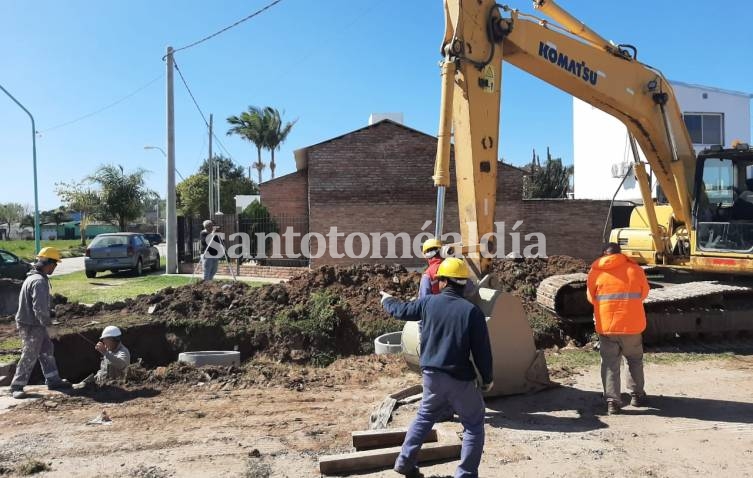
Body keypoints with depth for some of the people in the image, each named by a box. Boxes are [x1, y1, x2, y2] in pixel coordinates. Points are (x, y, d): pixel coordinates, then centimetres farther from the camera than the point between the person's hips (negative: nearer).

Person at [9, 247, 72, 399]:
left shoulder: (34, 277, 10)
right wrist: (46, 321, -12)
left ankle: (53, 380, 25)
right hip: (31, 326, -10)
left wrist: (49, 311, 9)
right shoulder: (39, 281, -23)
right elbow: (39, 308, -26)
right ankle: (17, 386, 10)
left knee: (47, 351, 16)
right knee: (29, 356, -1)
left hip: (36, 324, 10)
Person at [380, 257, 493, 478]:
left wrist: (386, 300, 38)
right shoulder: (471, 310, -12)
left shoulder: (428, 303, -2)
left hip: (432, 375, 4)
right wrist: (487, 379, 5)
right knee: (474, 425, 12)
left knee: (424, 416, 26)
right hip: (460, 379, -4)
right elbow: (482, 350, -9)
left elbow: (401, 310, 16)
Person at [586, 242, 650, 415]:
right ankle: (637, 395, 27)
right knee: (635, 360, 21)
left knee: (610, 364, 6)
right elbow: (644, 293, 13)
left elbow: (591, 298, 8)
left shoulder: (595, 272, 0)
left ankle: (612, 401, 1)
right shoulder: (635, 269, 2)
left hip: (606, 326, -1)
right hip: (631, 324, 1)